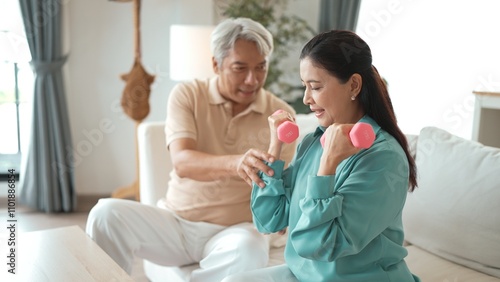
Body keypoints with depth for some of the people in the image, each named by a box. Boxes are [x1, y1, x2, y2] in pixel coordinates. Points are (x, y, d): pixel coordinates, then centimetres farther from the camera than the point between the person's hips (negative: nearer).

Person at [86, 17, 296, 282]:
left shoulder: (281, 114, -3)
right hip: (175, 221, 1)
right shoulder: (186, 95, -3)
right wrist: (235, 164, -40)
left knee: (249, 248, -35)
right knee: (107, 213, -22)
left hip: (234, 230, 0)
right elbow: (182, 162, -20)